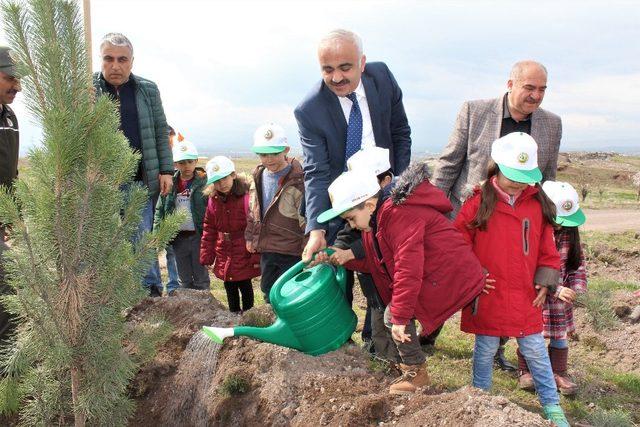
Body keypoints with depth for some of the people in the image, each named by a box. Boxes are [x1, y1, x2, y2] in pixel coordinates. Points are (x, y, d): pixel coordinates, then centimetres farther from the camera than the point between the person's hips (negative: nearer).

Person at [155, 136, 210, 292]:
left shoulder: (204, 182, -8)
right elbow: (160, 209, 7)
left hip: (198, 236, -4)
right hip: (179, 238, 4)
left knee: (201, 278, 7)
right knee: (185, 280, 16)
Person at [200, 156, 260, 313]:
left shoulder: (246, 197, -17)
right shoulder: (213, 200, 1)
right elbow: (208, 230, 7)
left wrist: (257, 257, -14)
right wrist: (207, 257, 6)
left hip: (244, 255, -5)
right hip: (224, 256, 5)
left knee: (245, 286, 8)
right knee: (230, 288, 17)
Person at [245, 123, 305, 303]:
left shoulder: (298, 178, -16)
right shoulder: (259, 176, 7)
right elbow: (253, 209, 19)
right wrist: (250, 236, 19)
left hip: (291, 252, -7)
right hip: (266, 250, 7)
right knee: (268, 292, 20)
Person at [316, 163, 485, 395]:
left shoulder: (399, 215, -24)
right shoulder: (376, 223, 10)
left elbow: (408, 267, -29)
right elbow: (372, 263, 16)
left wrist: (400, 317, -28)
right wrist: (341, 258, 4)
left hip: (452, 278, -11)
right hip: (430, 276, 11)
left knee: (393, 315, -14)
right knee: (379, 314, 10)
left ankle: (416, 373, 4)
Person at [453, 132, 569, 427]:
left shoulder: (538, 203, 1)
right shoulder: (478, 202, -9)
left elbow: (547, 248, 10)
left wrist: (544, 281, 4)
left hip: (525, 297, 2)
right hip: (487, 296, -2)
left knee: (535, 351, 10)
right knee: (486, 350, 12)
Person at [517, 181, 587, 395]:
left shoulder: (569, 232, -1)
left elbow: (578, 261, 7)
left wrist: (576, 287, -9)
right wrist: (556, 290, -24)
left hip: (561, 297, 5)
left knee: (560, 334, 13)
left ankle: (559, 373, 29)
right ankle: (525, 371, 24)